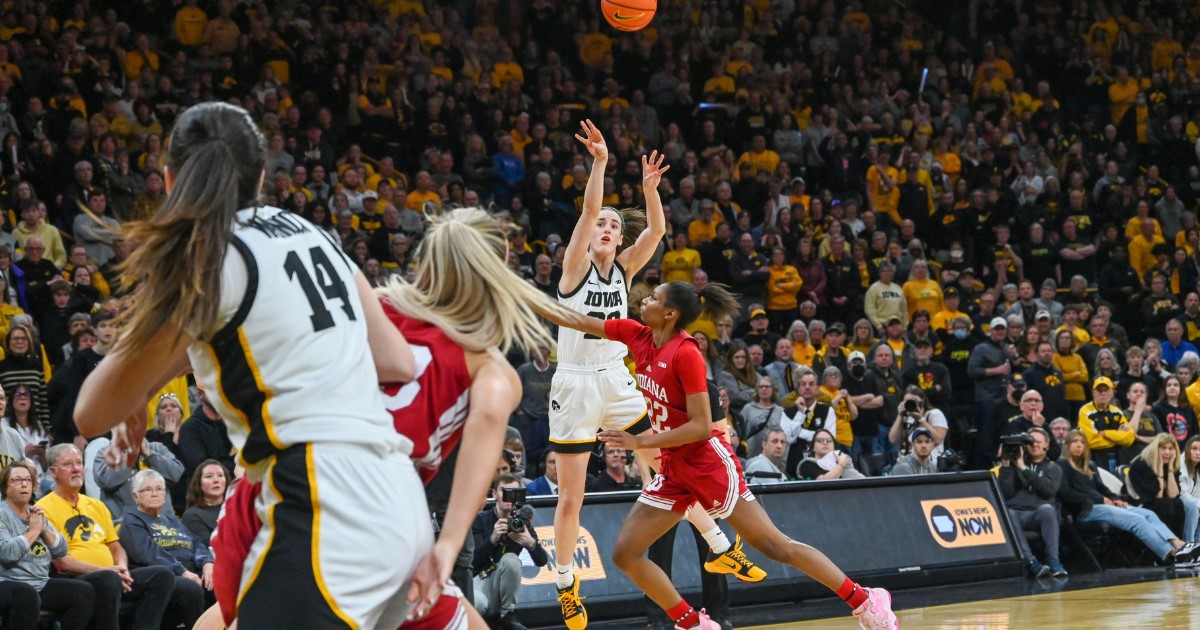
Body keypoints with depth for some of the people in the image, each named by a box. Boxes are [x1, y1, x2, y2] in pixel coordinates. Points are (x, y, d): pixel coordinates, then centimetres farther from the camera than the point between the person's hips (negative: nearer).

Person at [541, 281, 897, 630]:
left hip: (709, 463, -8)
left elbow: (701, 427, -20)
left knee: (774, 546, -6)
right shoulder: (639, 337, 3)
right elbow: (576, 321, 10)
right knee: (625, 553, 0)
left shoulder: (685, 354, -18)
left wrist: (641, 442, -20)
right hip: (674, 469, 8)